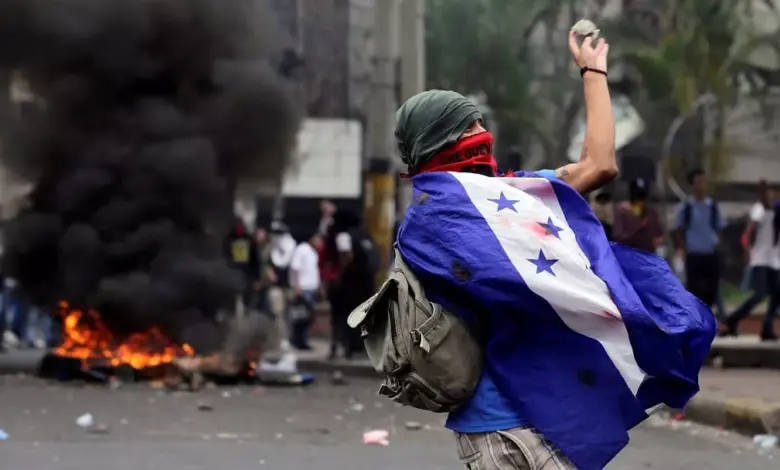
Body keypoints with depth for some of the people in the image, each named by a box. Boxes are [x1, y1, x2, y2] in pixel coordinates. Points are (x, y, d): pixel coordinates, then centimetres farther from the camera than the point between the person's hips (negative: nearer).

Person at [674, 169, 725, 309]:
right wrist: (683, 248, -4)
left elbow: (720, 228, 13)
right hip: (693, 255, -3)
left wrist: (716, 242, 1)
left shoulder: (713, 206, 4)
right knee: (695, 291, -1)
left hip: (711, 254, 3)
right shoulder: (686, 208, -4)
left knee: (712, 290, 4)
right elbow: (678, 231, 4)